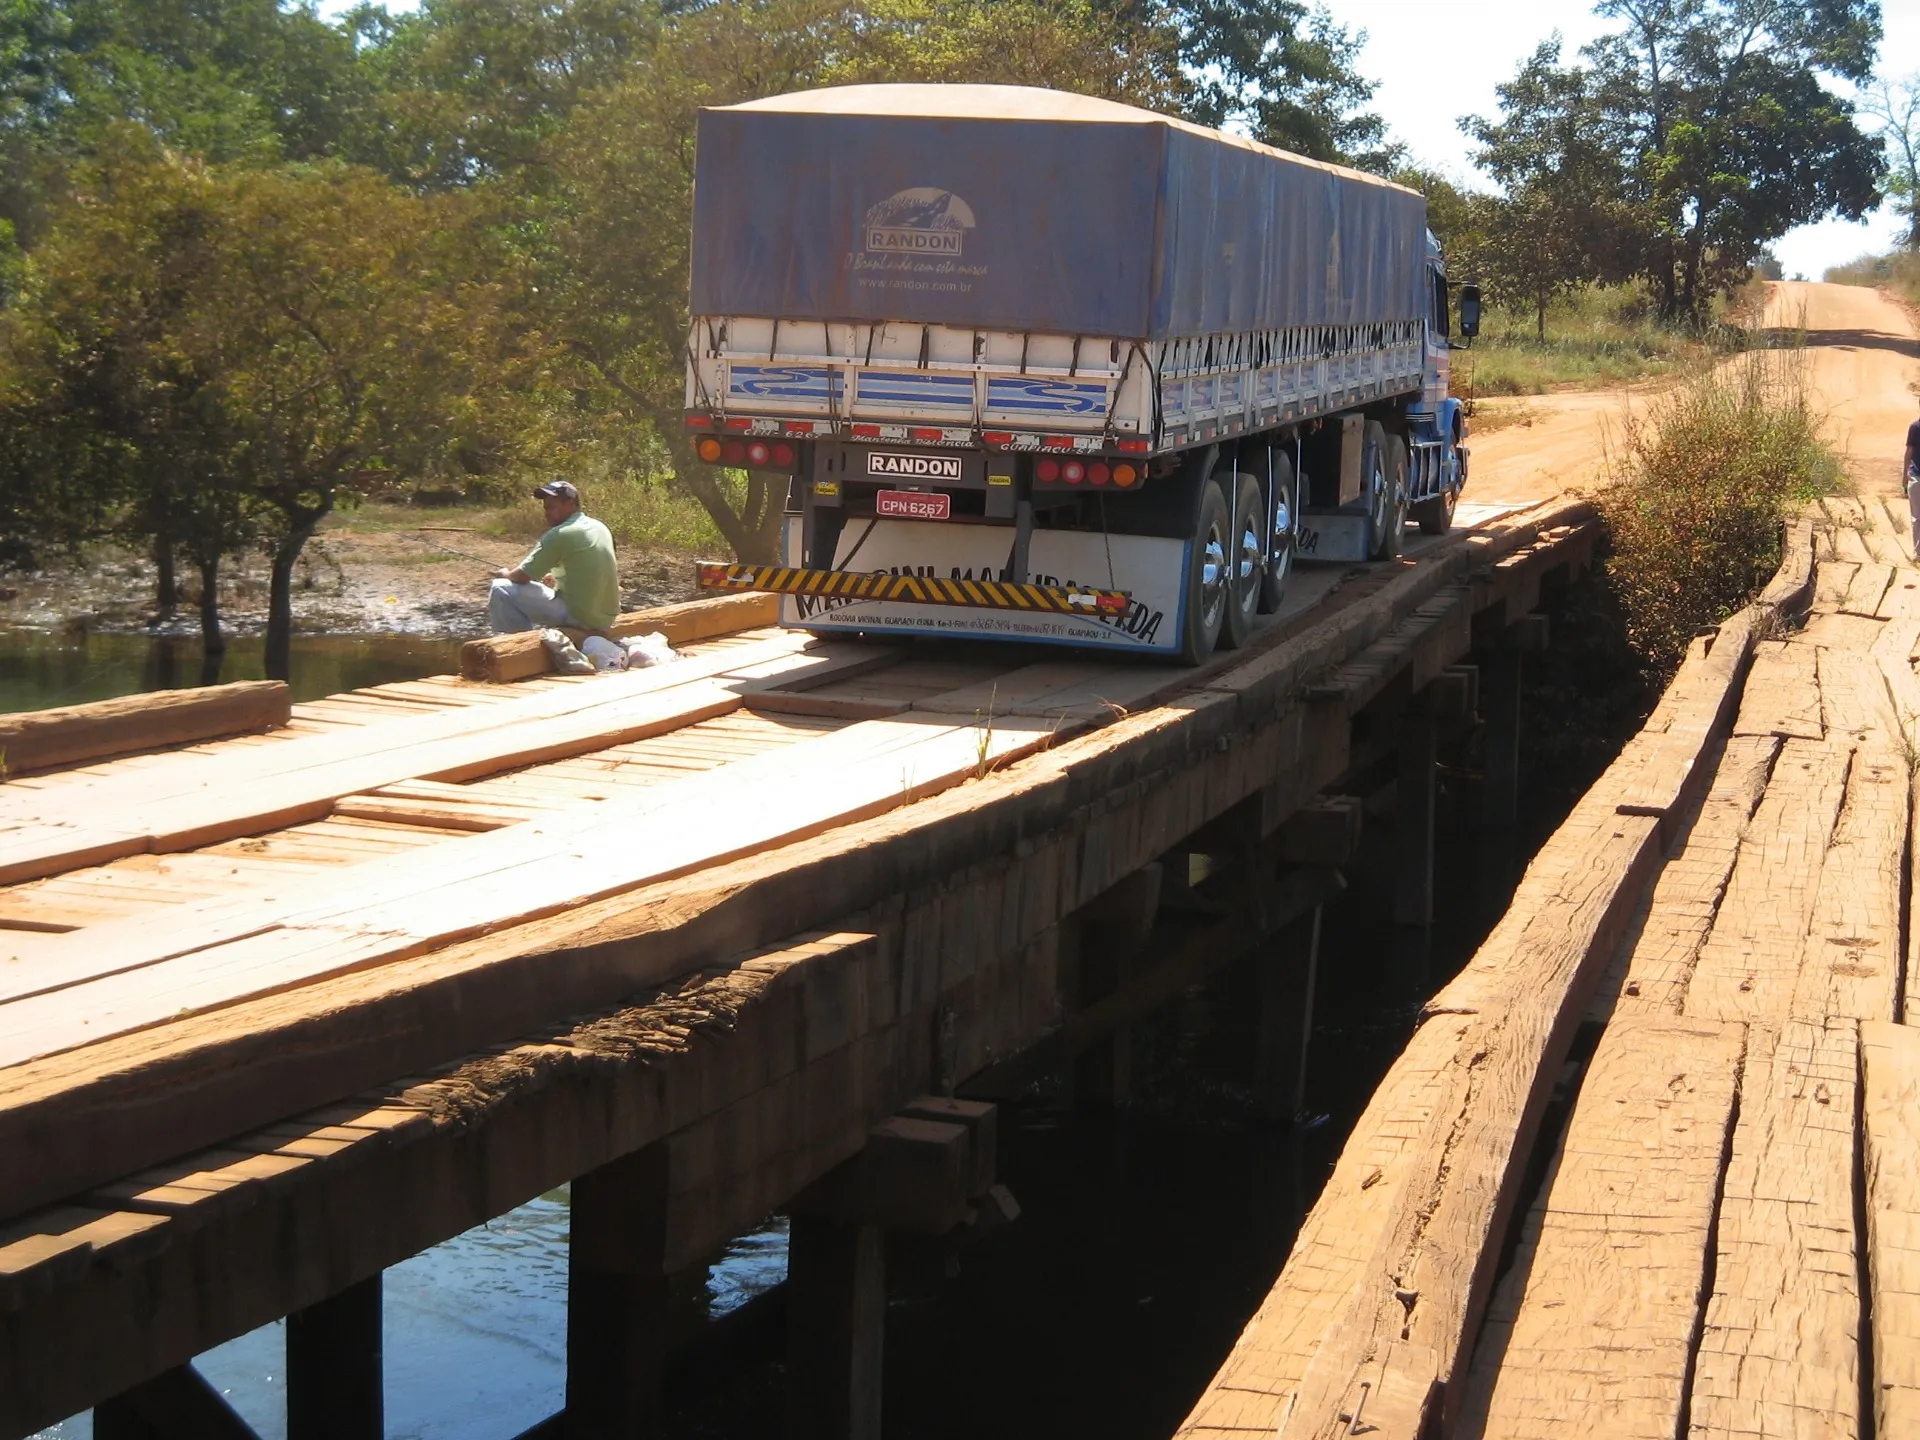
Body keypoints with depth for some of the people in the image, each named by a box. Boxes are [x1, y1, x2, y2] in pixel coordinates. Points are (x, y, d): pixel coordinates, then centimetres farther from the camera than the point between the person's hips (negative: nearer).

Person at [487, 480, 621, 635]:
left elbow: (522, 576, -8)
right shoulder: (600, 528, 9)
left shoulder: (559, 534, -14)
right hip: (605, 619, 8)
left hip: (578, 618, -8)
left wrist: (505, 575, 12)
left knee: (501, 589, -4)